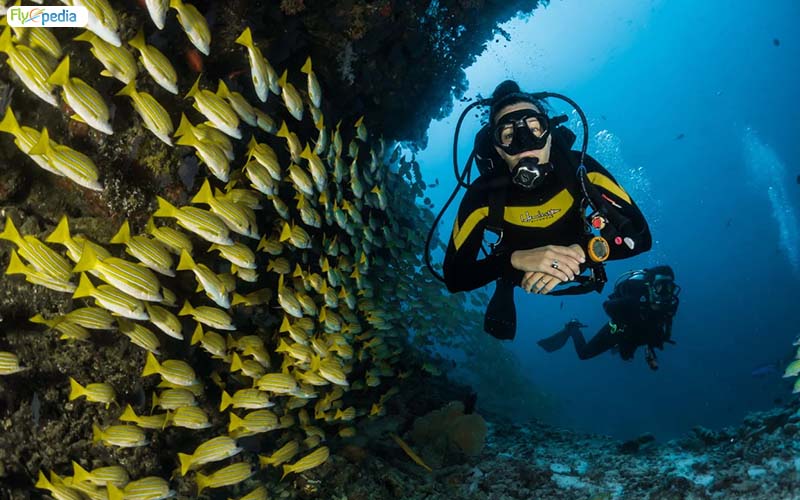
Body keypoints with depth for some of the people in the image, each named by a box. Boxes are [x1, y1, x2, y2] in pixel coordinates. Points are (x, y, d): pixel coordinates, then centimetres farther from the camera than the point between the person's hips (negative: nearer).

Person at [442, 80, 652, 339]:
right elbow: (454, 276, -39)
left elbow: (639, 235, -36)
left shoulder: (580, 168, -36)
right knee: (499, 328, 14)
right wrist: (515, 260, -56)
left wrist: (580, 252, -55)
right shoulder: (484, 192, -38)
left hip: (573, 250, 1)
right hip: (516, 267, -1)